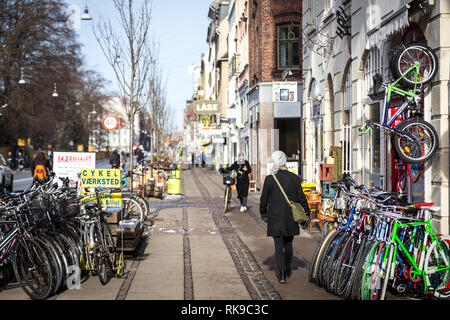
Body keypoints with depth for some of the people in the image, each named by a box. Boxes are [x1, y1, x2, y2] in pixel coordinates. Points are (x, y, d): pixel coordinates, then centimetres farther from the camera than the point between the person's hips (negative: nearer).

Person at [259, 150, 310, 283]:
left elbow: (264, 199, -1)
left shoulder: (269, 179, -7)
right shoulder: (294, 178, -5)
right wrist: (306, 213, 9)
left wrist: (263, 213, 15)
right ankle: (287, 269, 31)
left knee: (278, 245, 1)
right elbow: (301, 198, -2)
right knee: (288, 244, 18)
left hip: (275, 217, -2)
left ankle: (281, 273, -11)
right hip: (290, 217, 2)